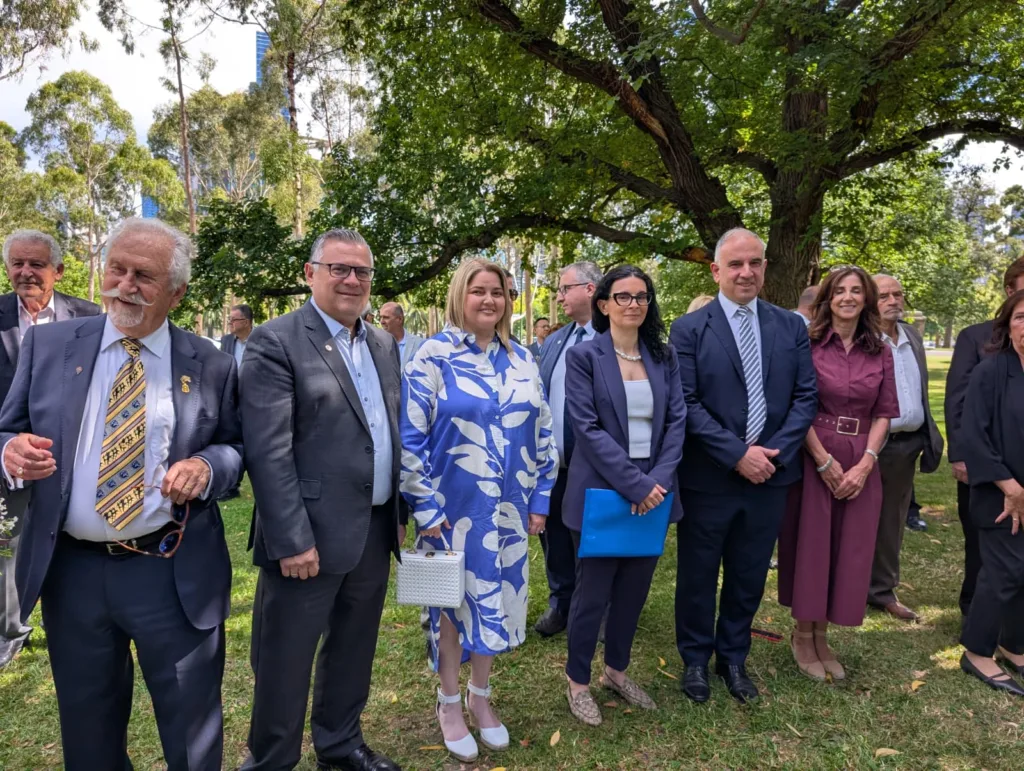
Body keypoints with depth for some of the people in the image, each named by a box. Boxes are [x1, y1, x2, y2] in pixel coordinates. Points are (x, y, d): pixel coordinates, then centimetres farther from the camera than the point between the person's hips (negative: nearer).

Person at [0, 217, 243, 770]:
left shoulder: (210, 366, -2)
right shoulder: (47, 345, 2)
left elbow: (237, 449, 3)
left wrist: (207, 466, -18)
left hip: (175, 575, -2)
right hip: (69, 571, 2)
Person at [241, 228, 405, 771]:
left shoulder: (383, 344, 11)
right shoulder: (275, 341, -10)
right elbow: (268, 451, -16)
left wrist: (399, 513, 12)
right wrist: (292, 540, -18)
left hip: (374, 532, 7)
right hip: (311, 535, -6)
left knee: (352, 651, 21)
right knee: (285, 663, 9)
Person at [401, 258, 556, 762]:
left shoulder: (522, 360, 5)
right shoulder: (433, 356, -9)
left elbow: (541, 433, 8)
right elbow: (408, 436, -11)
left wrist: (540, 497, 5)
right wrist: (425, 506, -13)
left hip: (508, 508, 4)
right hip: (453, 507, -4)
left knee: (495, 598, 15)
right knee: (453, 600, 10)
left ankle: (480, 696, 36)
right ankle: (450, 703, 31)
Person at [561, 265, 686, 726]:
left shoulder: (663, 357, 7)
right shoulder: (583, 356, -7)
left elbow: (676, 421, 2)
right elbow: (587, 427, -14)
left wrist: (658, 480, -12)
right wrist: (634, 484, -19)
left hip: (653, 491, 5)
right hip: (601, 491, -4)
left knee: (635, 589, 15)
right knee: (593, 592, 5)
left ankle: (616, 671, 35)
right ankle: (577, 681, 26)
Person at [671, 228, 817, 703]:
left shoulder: (790, 327, 6)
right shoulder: (689, 329, -6)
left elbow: (806, 396, 3)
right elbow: (686, 403, -12)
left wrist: (775, 453, -10)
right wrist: (737, 454, -16)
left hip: (770, 474, 3)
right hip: (709, 478, -3)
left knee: (749, 576, 16)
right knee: (698, 575, 11)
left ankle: (733, 657, 36)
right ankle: (695, 659, 32)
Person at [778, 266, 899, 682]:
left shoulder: (880, 353, 8)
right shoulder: (807, 345, -3)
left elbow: (884, 414, 5)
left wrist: (864, 464, -8)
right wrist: (824, 461, -12)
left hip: (861, 464, 4)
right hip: (812, 458, -4)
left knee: (848, 550, 8)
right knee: (809, 546, 3)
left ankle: (821, 636, 24)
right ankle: (803, 635, 20)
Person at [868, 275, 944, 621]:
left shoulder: (913, 336, 11)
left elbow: (921, 391, 17)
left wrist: (929, 436, 12)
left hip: (907, 444, 7)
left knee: (892, 522, 15)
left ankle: (883, 590, 28)